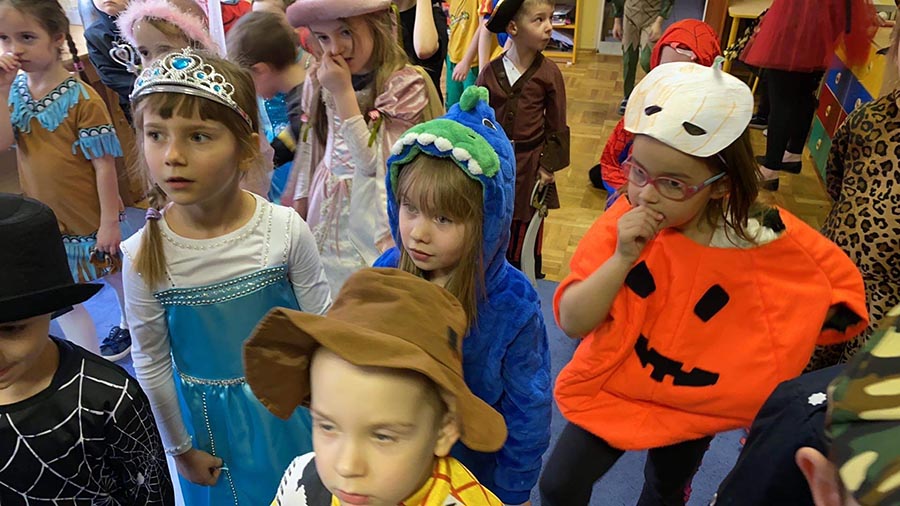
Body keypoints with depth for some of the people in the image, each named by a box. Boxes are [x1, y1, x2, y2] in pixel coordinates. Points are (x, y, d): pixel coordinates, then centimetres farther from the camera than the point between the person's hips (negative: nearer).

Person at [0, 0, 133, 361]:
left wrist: (110, 221, -15)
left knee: (116, 274, 17)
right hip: (44, 217, 5)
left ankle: (130, 325, 44)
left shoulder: (81, 98, -17)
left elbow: (104, 165, -16)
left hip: (88, 217, -5)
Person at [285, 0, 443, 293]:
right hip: (328, 204, 5)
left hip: (376, 209, -5)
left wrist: (344, 92, -23)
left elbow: (373, 163, -22)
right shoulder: (319, 81, 0)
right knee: (326, 288, 13)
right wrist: (300, 198, 15)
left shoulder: (406, 84, -17)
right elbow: (311, 145, 12)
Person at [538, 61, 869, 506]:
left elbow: (843, 285, -3)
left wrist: (771, 337, -14)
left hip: (697, 406, 1)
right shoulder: (623, 222, -22)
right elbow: (572, 322, -25)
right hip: (613, 390, 0)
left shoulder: (770, 239, -22)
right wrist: (622, 258, -38)